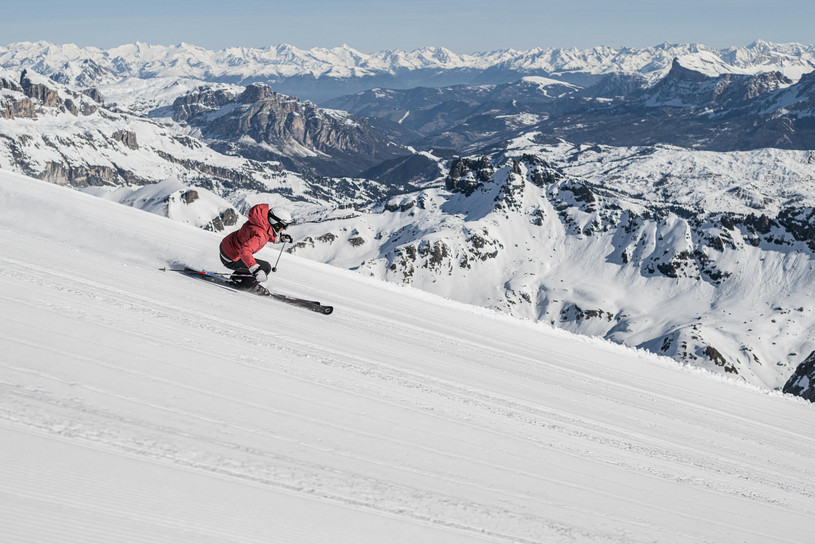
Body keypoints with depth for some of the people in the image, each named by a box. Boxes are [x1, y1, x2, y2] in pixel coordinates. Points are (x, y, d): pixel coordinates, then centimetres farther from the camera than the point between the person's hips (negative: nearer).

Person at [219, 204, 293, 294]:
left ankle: (237, 277, 35)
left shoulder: (261, 223, -4)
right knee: (265, 267, -10)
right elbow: (245, 251, -44)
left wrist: (280, 237, 10)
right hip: (230, 259, -10)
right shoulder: (260, 234, -32)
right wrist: (256, 270, -49)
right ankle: (246, 285, 7)